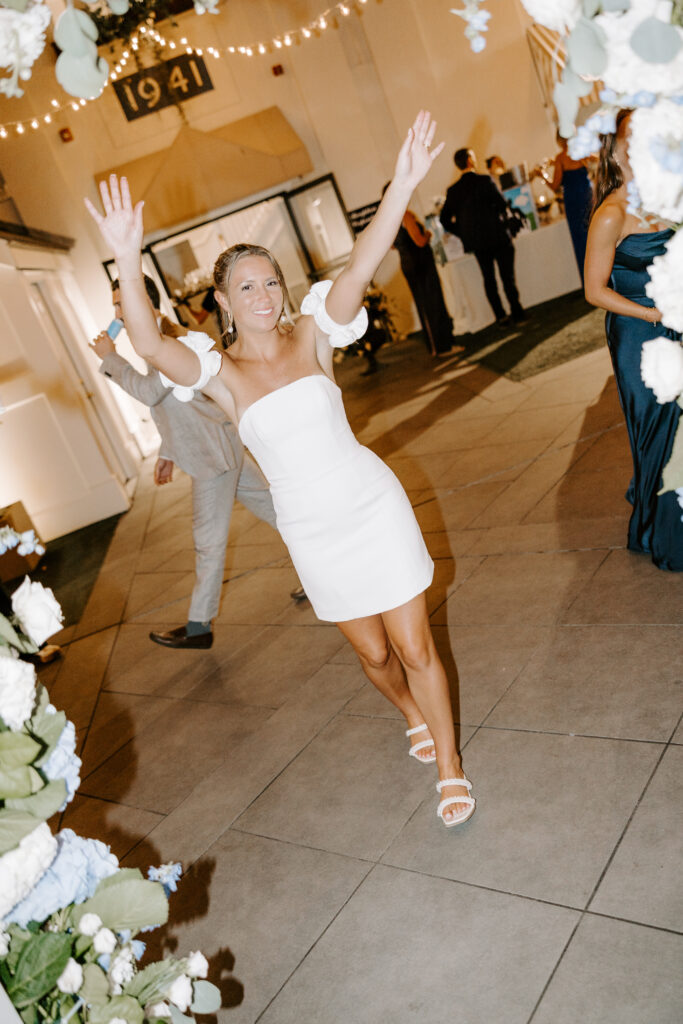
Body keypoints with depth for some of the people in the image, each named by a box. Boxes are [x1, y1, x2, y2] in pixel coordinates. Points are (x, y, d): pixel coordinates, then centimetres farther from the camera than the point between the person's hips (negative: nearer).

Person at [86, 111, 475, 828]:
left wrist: (401, 186, -32)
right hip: (311, 533, 1)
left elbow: (358, 269, -19)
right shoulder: (222, 375, -6)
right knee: (372, 653, 16)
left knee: (414, 646, 4)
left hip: (372, 507, -1)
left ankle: (449, 767, 25)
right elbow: (149, 345, -25)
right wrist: (127, 263, -40)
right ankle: (412, 715, 50)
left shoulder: (311, 337, -4)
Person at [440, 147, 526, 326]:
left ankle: (500, 317, 11)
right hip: (497, 235, -4)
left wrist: (464, 234, 10)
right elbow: (501, 203, -13)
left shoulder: (453, 190, 2)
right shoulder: (484, 180, -10)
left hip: (476, 241, 4)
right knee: (507, 276, 5)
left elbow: (445, 219, 2)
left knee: (489, 278, 11)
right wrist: (504, 217, 9)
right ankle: (517, 312, 9)